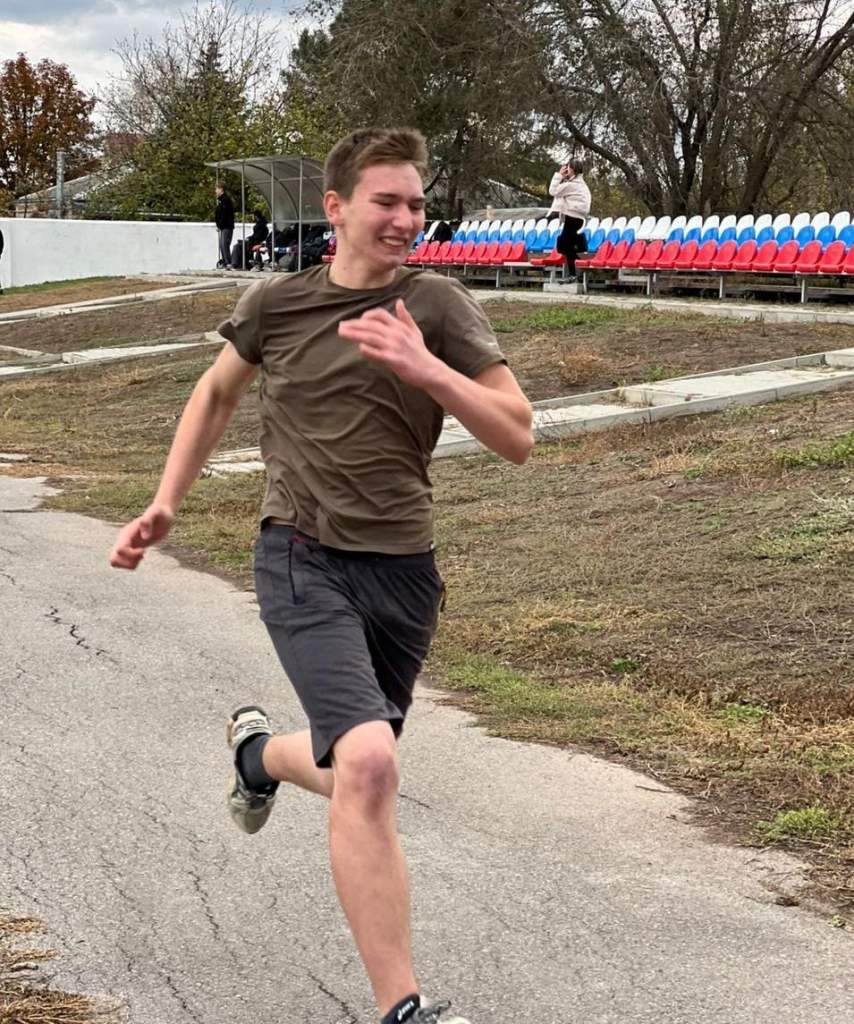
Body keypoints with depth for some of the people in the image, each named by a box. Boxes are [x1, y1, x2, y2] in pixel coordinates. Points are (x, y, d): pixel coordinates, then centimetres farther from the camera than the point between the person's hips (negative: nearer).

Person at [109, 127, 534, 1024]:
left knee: (354, 777, 18)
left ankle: (257, 752, 55)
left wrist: (426, 368, -22)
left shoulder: (437, 307, -2)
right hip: (304, 560, -2)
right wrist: (165, 503, 14)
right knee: (368, 764, -24)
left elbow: (517, 437, -8)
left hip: (403, 571, 3)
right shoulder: (276, 303, 1)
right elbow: (218, 390, 21)